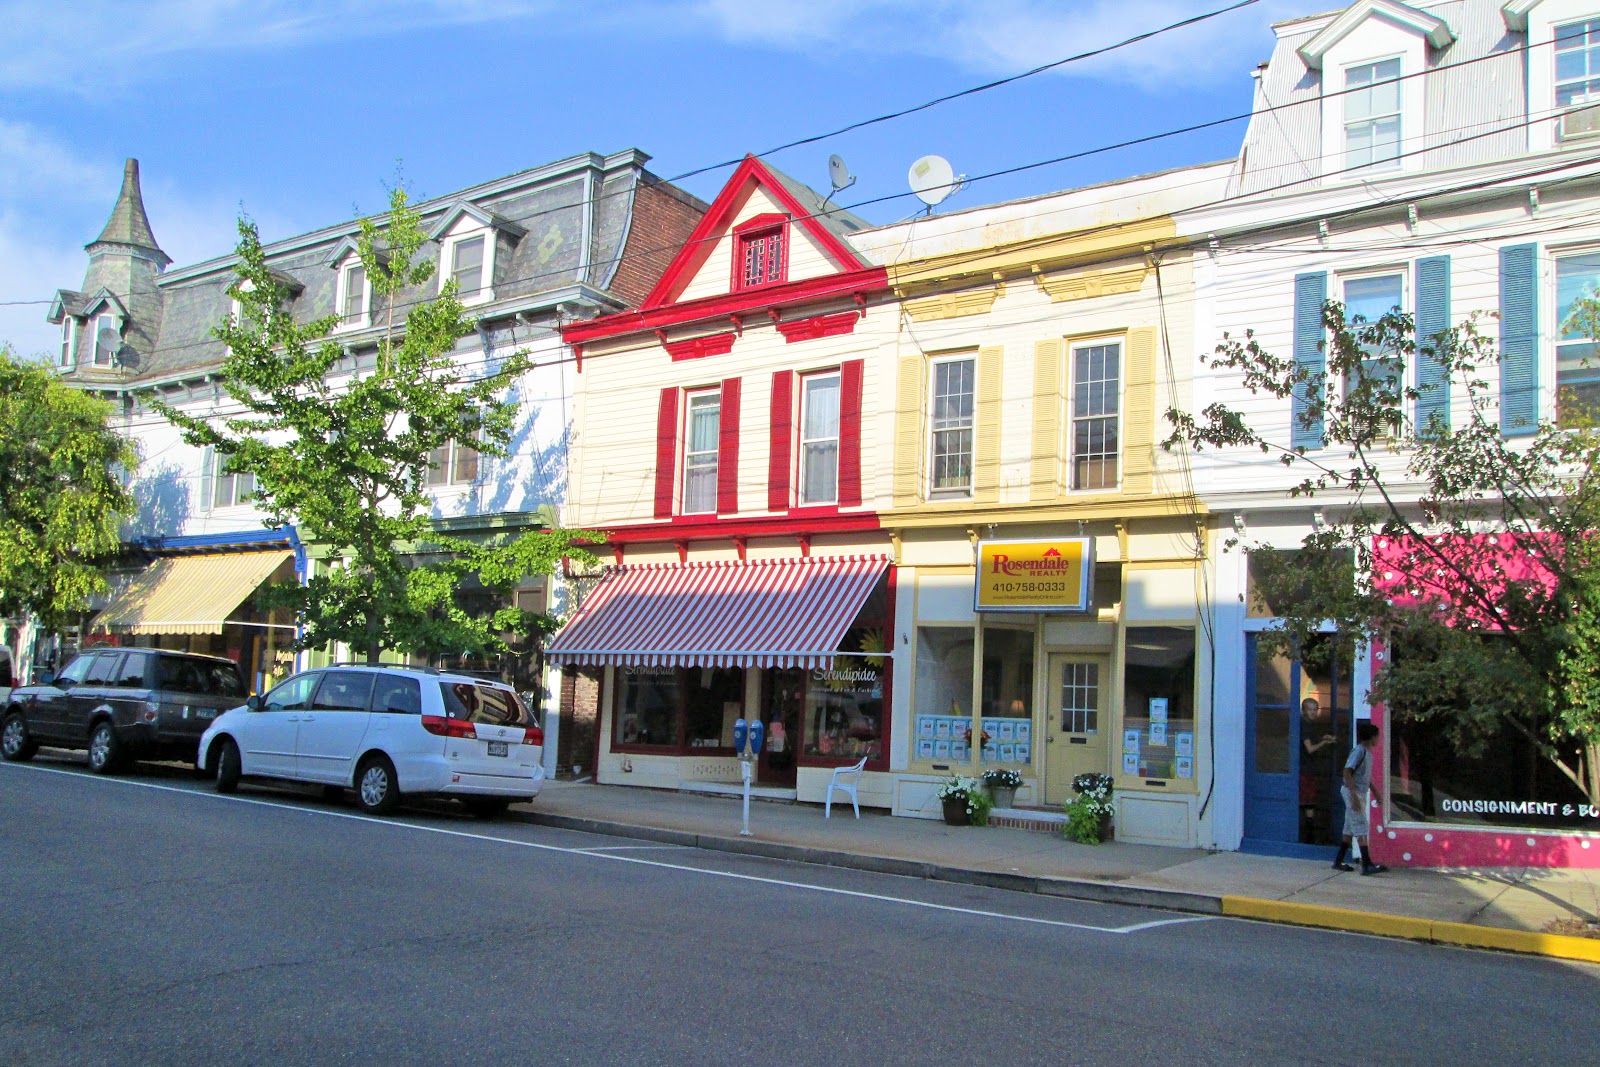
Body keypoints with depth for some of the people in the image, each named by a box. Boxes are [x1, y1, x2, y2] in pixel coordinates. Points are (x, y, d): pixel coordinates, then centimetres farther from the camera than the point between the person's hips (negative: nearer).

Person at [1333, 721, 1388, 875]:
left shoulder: (1368, 752, 13)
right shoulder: (1359, 751, -16)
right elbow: (1347, 772, -23)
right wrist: (1354, 796, -26)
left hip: (1361, 793, 9)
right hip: (1353, 793, -9)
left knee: (1350, 829, 11)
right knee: (1361, 829, -11)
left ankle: (1338, 861, 16)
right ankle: (1367, 865, -14)